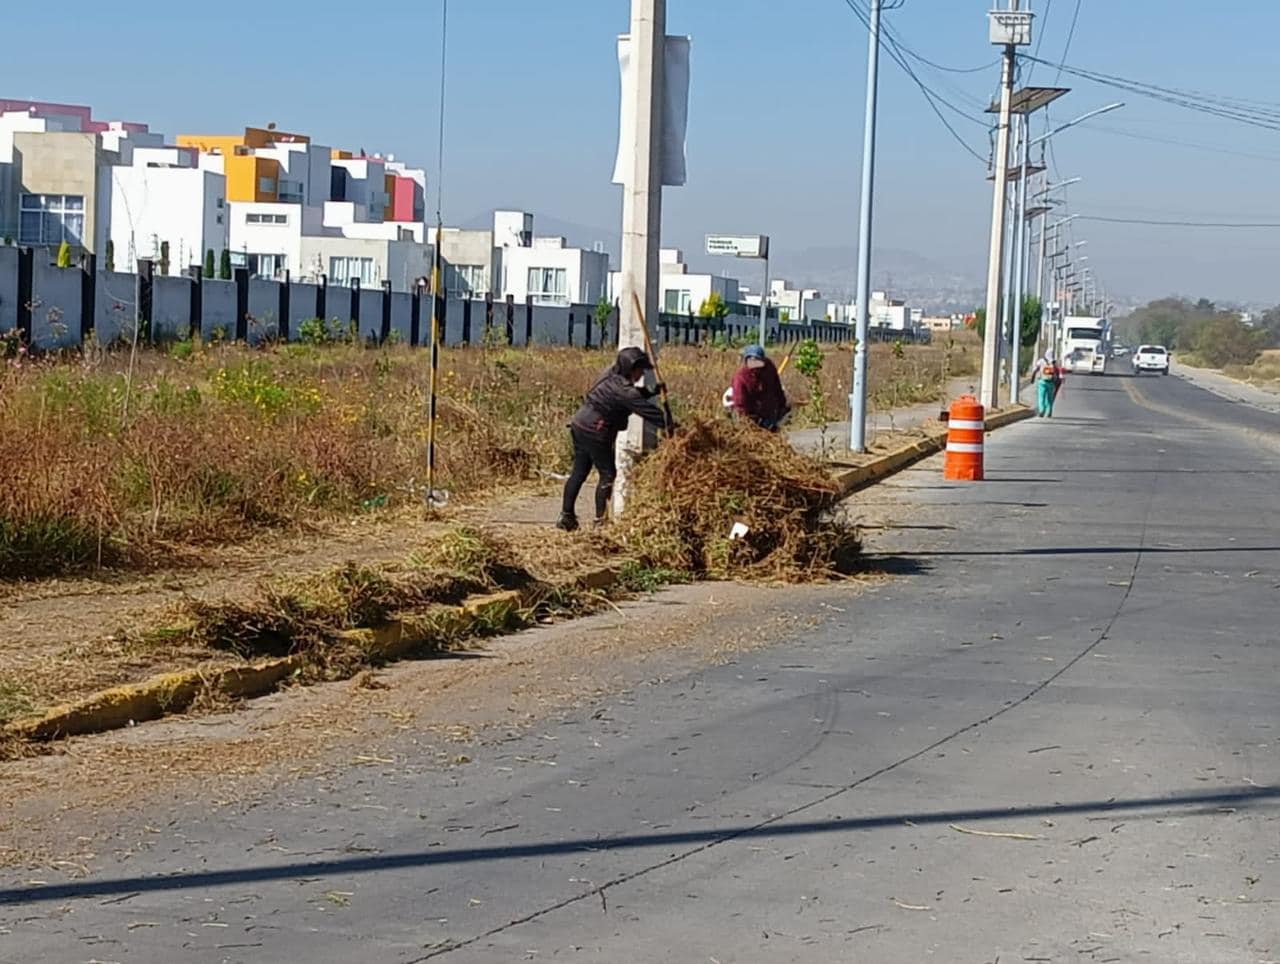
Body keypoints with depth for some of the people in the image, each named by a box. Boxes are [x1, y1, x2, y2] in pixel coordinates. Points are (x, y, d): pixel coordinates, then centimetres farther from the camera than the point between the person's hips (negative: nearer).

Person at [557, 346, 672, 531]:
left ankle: (566, 516, 16)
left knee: (579, 472, 13)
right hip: (595, 432, -9)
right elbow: (647, 411, -19)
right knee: (608, 474, 1)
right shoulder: (623, 391, -20)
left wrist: (653, 391, 10)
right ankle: (601, 519, 3)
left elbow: (636, 396, 23)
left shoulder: (612, 376, 8)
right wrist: (669, 425, -15)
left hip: (580, 425, 9)